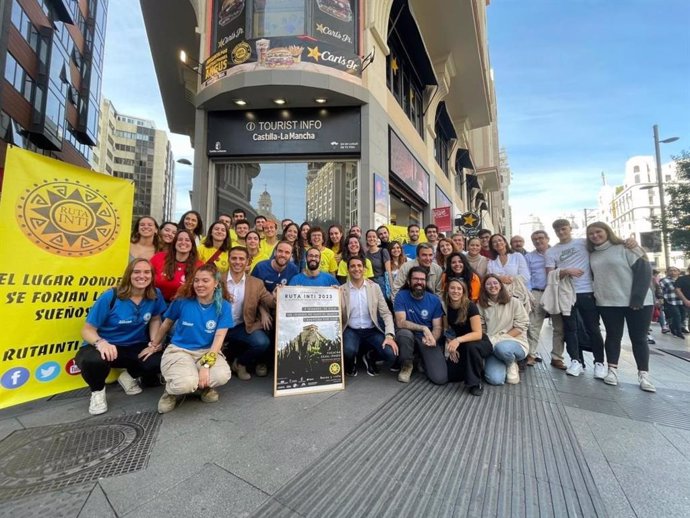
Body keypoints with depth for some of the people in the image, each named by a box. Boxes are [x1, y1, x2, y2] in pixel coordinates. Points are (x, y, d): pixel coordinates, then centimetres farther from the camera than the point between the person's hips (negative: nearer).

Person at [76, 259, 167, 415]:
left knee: (162, 361, -24)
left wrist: (154, 344, -5)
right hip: (106, 346, -2)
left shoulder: (155, 295, -9)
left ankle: (130, 376, 12)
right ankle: (97, 391, 0)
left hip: (135, 348, 2)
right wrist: (100, 342, -36)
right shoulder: (110, 297, -17)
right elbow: (87, 329, -14)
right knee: (93, 360, -38)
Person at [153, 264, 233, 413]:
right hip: (179, 350, -1)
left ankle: (205, 386, 8)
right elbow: (167, 323, 10)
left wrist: (206, 365, -23)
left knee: (222, 376, -30)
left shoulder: (223, 306, -8)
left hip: (208, 351, 1)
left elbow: (219, 337, -12)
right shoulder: (182, 301, -8)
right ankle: (171, 390, 7)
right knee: (186, 383, -32)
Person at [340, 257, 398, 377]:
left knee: (391, 354, -22)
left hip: (371, 330, 2)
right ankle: (351, 363, 6)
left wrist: (390, 335, -16)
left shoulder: (374, 287, 2)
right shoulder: (341, 290, -1)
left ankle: (370, 357, 13)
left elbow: (386, 313, -1)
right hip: (351, 331, -1)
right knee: (349, 351, -34)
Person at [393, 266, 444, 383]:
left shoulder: (434, 300, -5)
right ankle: (406, 365, -6)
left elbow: (438, 327, -5)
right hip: (409, 336, -1)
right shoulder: (401, 296, -11)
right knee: (404, 333, -37)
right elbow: (400, 323, -19)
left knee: (439, 377, -17)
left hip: (427, 339, 1)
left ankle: (422, 360, 20)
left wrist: (432, 338, -27)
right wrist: (423, 328, -28)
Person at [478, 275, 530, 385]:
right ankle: (505, 364, 14)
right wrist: (489, 341, -15)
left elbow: (521, 326, -4)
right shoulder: (482, 306, 4)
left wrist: (502, 338, -14)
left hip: (515, 342, -1)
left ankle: (512, 364, -2)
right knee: (495, 379, -23)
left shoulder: (513, 302, 0)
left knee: (502, 348, -40)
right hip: (493, 346, 2)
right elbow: (481, 329, 3)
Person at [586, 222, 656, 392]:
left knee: (638, 338, 4)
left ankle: (644, 374, 14)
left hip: (637, 302, -4)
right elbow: (593, 277, 17)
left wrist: (637, 299, -16)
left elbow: (644, 271, -11)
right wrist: (594, 297, 6)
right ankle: (612, 370, 15)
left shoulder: (626, 248, -6)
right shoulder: (592, 255, 9)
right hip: (607, 304, 4)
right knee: (613, 336, 8)